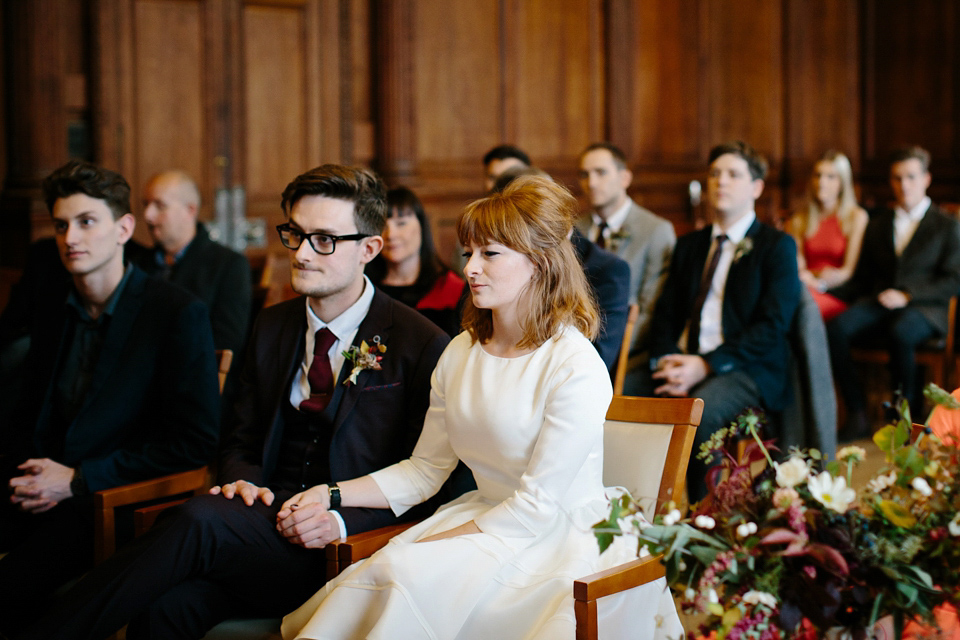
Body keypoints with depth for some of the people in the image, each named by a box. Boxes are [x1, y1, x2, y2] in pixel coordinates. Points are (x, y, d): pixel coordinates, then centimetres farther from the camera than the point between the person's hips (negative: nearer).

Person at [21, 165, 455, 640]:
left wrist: (343, 520, -18)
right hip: (266, 519, 4)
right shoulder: (271, 327, 17)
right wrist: (242, 481, -3)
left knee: (200, 519, -31)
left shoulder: (423, 346, -2)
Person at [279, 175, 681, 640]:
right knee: (362, 580, -24)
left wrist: (431, 546, -17)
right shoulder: (460, 353, 9)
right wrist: (331, 495, 1)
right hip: (483, 519, 6)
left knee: (401, 576, -30)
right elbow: (425, 470, 13)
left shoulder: (577, 370, -15)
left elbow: (537, 505, -16)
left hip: (558, 537, -6)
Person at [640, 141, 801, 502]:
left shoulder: (777, 246, 4)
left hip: (747, 370, -5)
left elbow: (772, 326, -7)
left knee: (698, 411, -37)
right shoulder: (689, 246, 22)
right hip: (684, 364, 5)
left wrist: (706, 365, -17)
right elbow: (665, 314, 16)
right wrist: (666, 361, -7)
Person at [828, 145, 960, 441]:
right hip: (878, 304, 4)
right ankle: (857, 415, -23)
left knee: (900, 332, -40)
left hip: (923, 309, -4)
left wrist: (907, 295, -14)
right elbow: (861, 279, 21)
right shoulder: (877, 224, 22)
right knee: (836, 328, -29)